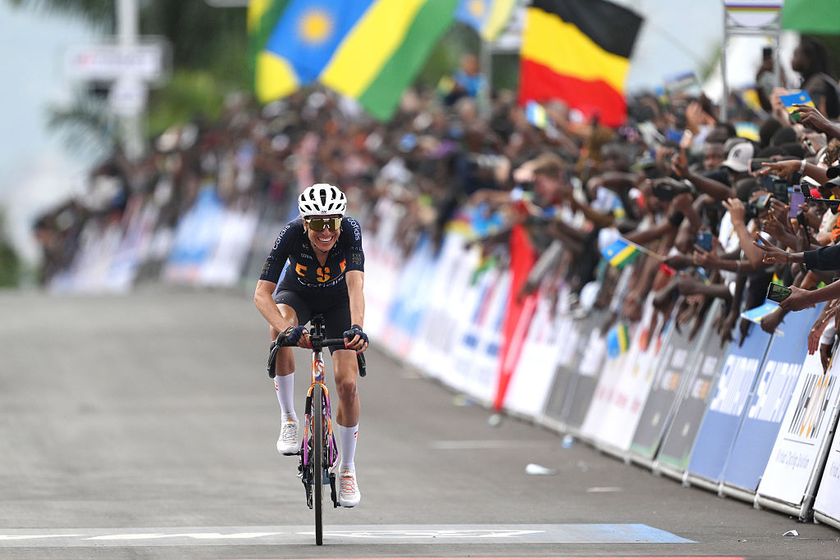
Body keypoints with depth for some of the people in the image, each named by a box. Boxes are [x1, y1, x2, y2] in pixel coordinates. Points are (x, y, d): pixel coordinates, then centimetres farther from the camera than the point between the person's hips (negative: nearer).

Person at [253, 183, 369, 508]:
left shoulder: (350, 231, -34)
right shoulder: (292, 234, -35)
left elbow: (355, 285, -46)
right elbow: (262, 294, -39)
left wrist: (356, 327, -64)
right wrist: (287, 329, -57)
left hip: (337, 302, 1)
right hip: (297, 294, -1)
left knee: (347, 384, -11)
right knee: (280, 329, -36)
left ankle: (347, 469, 10)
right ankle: (289, 420, -20)